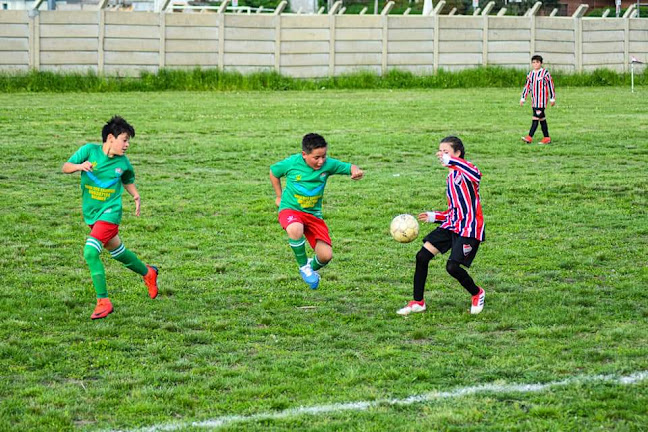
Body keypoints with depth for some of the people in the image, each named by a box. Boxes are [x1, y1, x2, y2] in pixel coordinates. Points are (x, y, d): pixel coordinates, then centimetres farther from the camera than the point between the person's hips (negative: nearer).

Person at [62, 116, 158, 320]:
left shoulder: (123, 162, -4)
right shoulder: (90, 150, -9)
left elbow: (128, 181, 16)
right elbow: (65, 167, -8)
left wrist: (136, 197, -1)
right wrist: (79, 166, -28)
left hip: (110, 213, -3)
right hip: (91, 213, 3)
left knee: (90, 252, -21)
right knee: (117, 251, 19)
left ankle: (103, 301, -15)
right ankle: (147, 273, 46)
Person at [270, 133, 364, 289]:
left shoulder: (328, 164, -10)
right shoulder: (292, 162, -12)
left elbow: (349, 167, -6)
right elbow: (273, 172, 6)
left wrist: (356, 171, -30)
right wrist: (279, 196, 12)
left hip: (314, 214, 3)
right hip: (290, 209, -3)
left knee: (326, 255, -9)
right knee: (295, 230, -41)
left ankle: (312, 269, 31)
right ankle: (303, 267, -13)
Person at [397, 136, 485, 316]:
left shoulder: (464, 171, -9)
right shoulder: (451, 177, 18)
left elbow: (476, 174, -38)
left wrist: (450, 161, -42)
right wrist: (434, 216, 14)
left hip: (469, 228, -9)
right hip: (451, 225, 9)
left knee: (452, 267, -17)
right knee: (422, 257, -1)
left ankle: (477, 294, 13)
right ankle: (418, 302, 12)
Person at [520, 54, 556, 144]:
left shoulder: (545, 73, -4)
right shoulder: (530, 74, 13)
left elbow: (551, 86, -1)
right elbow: (527, 87, 17)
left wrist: (552, 98, -1)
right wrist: (523, 98, 11)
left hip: (542, 99, -7)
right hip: (534, 100, 7)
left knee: (536, 117, -14)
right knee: (542, 118, 9)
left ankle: (530, 137, -20)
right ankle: (547, 138, 14)